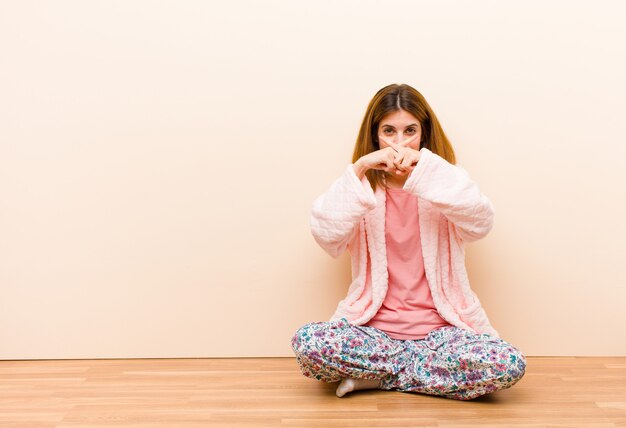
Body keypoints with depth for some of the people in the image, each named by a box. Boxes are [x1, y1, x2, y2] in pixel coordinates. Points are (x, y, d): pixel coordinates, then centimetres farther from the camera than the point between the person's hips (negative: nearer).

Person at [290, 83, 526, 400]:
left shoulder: (442, 183, 5)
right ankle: (425, 367, -10)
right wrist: (359, 169, -24)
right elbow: (325, 233, -16)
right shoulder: (363, 186, 5)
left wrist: (427, 168, -26)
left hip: (439, 328, 1)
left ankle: (375, 375, -10)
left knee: (508, 365, -27)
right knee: (308, 343, -29)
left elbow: (480, 223, -18)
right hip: (375, 328, -1)